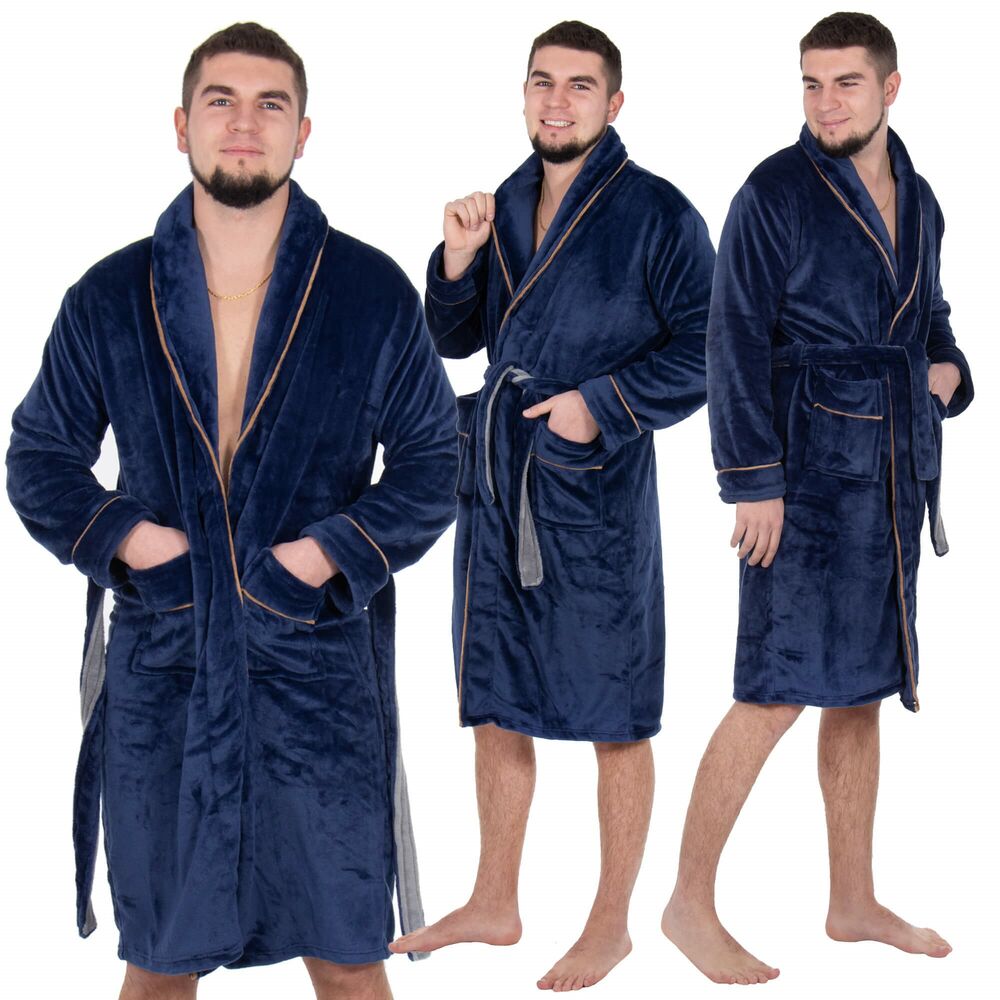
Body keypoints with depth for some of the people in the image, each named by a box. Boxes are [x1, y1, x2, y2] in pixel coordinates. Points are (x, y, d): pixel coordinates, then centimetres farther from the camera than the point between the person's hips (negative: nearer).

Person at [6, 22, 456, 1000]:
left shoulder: (374, 294, 0)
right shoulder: (109, 298, 3)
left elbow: (433, 462, 7)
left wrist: (340, 552, -8)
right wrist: (116, 533, -6)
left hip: (320, 672, -1)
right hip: (159, 673, 1)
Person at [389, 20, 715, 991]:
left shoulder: (656, 213, -8)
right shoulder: (506, 202, 10)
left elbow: (707, 348, -9)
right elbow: (456, 338, 15)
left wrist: (600, 406, -16)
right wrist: (458, 261, -3)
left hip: (597, 493, -6)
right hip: (495, 484, 6)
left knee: (614, 724, 4)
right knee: (495, 706, 15)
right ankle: (494, 904, 29)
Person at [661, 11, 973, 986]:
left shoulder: (916, 199, 12)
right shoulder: (775, 194, -8)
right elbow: (736, 343, -11)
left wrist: (948, 368, 3)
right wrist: (754, 482, -16)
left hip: (895, 477, 7)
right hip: (810, 469, -7)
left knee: (861, 690, 12)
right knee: (779, 691, -10)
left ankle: (854, 903, 21)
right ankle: (691, 900, 0)